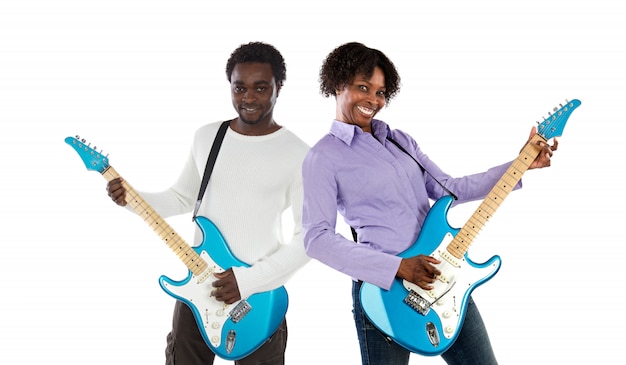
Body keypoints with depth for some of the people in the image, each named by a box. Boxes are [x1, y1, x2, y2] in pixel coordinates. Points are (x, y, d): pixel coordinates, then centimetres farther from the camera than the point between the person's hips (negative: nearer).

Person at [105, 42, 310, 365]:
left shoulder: (298, 154, -10)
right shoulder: (206, 136, 4)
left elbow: (310, 236, -12)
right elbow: (182, 198, 15)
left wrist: (249, 280, -18)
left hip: (260, 294, -4)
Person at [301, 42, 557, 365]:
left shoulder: (400, 141, 15)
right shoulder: (324, 157, -6)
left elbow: (448, 188, 15)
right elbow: (317, 238, -14)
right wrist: (396, 267, -20)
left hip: (440, 277, 6)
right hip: (383, 291, -6)